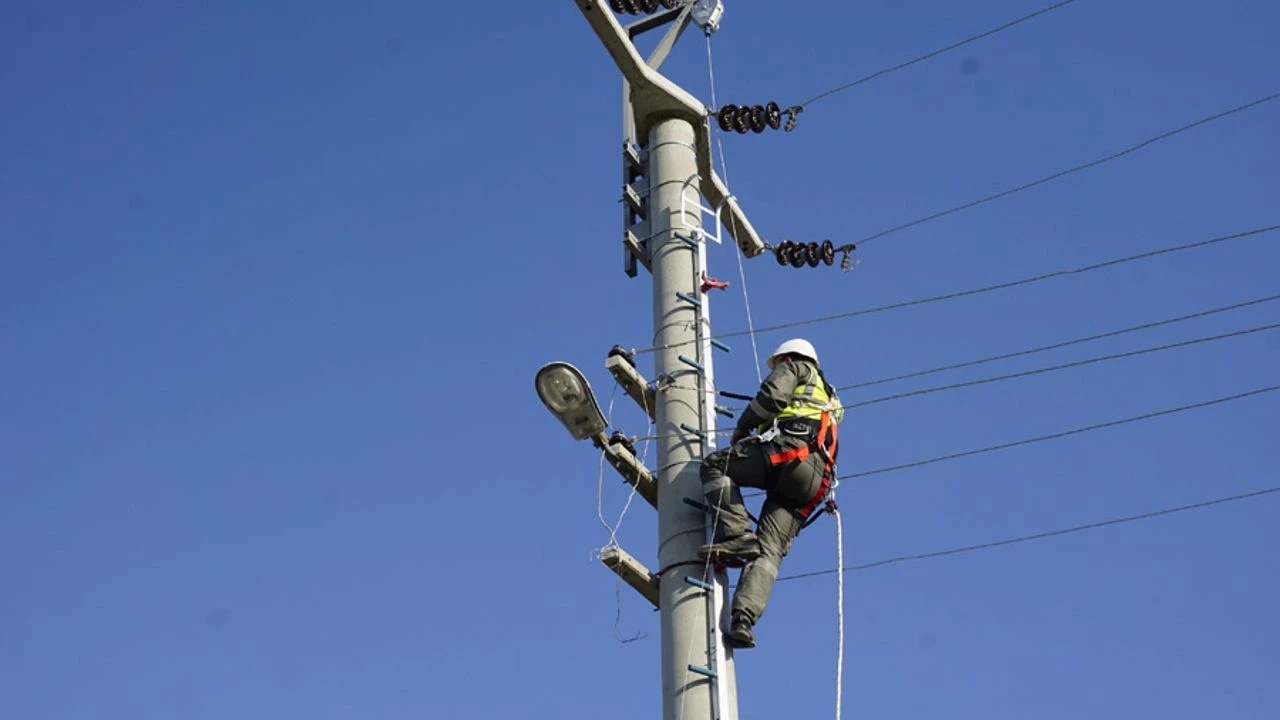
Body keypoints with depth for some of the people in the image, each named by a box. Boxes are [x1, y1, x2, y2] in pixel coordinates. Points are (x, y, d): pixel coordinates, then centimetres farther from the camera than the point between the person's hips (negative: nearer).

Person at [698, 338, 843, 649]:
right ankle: (744, 618, -26)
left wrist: (742, 427, 13)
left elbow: (772, 395, 1)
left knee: (714, 465, 1)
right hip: (814, 482, 7)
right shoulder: (829, 400, 45)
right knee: (769, 551, -5)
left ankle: (737, 535, -17)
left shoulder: (796, 368, 22)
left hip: (790, 450, -7)